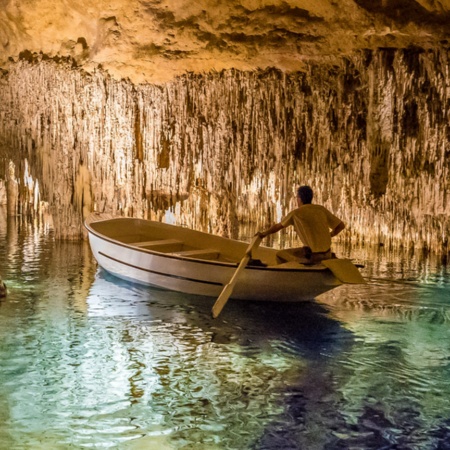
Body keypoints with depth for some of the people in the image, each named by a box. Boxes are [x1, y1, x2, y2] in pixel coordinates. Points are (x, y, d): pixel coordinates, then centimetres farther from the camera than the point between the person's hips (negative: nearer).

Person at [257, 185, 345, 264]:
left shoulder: (295, 213, -4)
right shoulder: (321, 209, 6)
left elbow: (277, 227, 9)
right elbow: (341, 225, 8)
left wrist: (263, 234, 27)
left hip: (312, 255, -6)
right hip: (327, 254, 6)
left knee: (280, 255, 6)